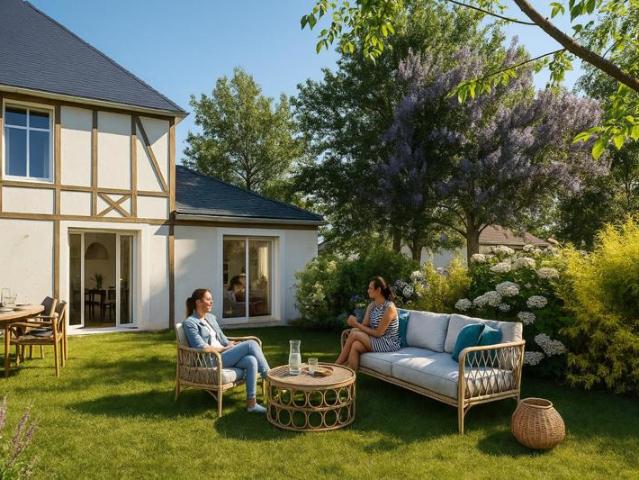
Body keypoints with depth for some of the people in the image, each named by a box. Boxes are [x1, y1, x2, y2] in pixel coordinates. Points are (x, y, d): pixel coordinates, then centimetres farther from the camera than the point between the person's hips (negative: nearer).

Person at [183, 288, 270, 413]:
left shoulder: (211, 317, 18)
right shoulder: (190, 323, -7)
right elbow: (202, 348, -15)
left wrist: (231, 344, -2)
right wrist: (225, 348, -10)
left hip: (223, 355, 7)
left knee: (251, 361, -24)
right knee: (251, 344, -22)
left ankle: (251, 403, -18)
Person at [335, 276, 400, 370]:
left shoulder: (389, 308, -16)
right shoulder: (371, 306, 8)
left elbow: (378, 333, -18)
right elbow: (365, 326, 1)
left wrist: (357, 324, -17)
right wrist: (355, 324, -21)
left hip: (389, 344, -7)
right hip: (375, 341, 7)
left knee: (354, 334, -21)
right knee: (355, 346, -24)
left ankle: (337, 365, -11)